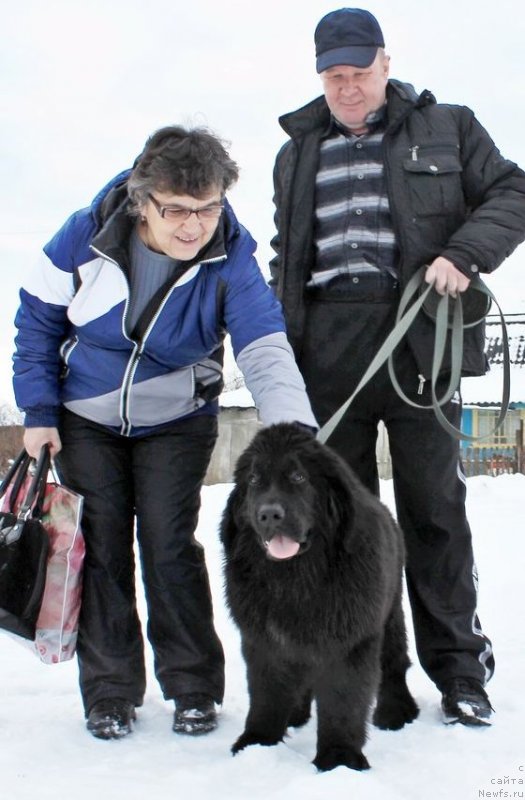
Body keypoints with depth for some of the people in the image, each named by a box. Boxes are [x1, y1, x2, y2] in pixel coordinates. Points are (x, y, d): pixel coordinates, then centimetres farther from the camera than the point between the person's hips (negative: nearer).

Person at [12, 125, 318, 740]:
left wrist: (294, 430, -51)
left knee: (168, 544, -5)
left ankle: (193, 686, 11)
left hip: (177, 421, -1)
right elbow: (38, 320, -6)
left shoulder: (230, 259, -23)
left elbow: (266, 350, -35)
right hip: (86, 420, 1)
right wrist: (38, 411, -9)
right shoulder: (87, 235, -20)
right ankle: (110, 689, 15)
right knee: (100, 545, 2)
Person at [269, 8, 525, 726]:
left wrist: (465, 252, -11)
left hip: (420, 341, -3)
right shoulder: (296, 153, 20)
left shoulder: (447, 129, 11)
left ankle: (459, 672, 7)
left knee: (435, 506, -1)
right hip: (327, 352, 3)